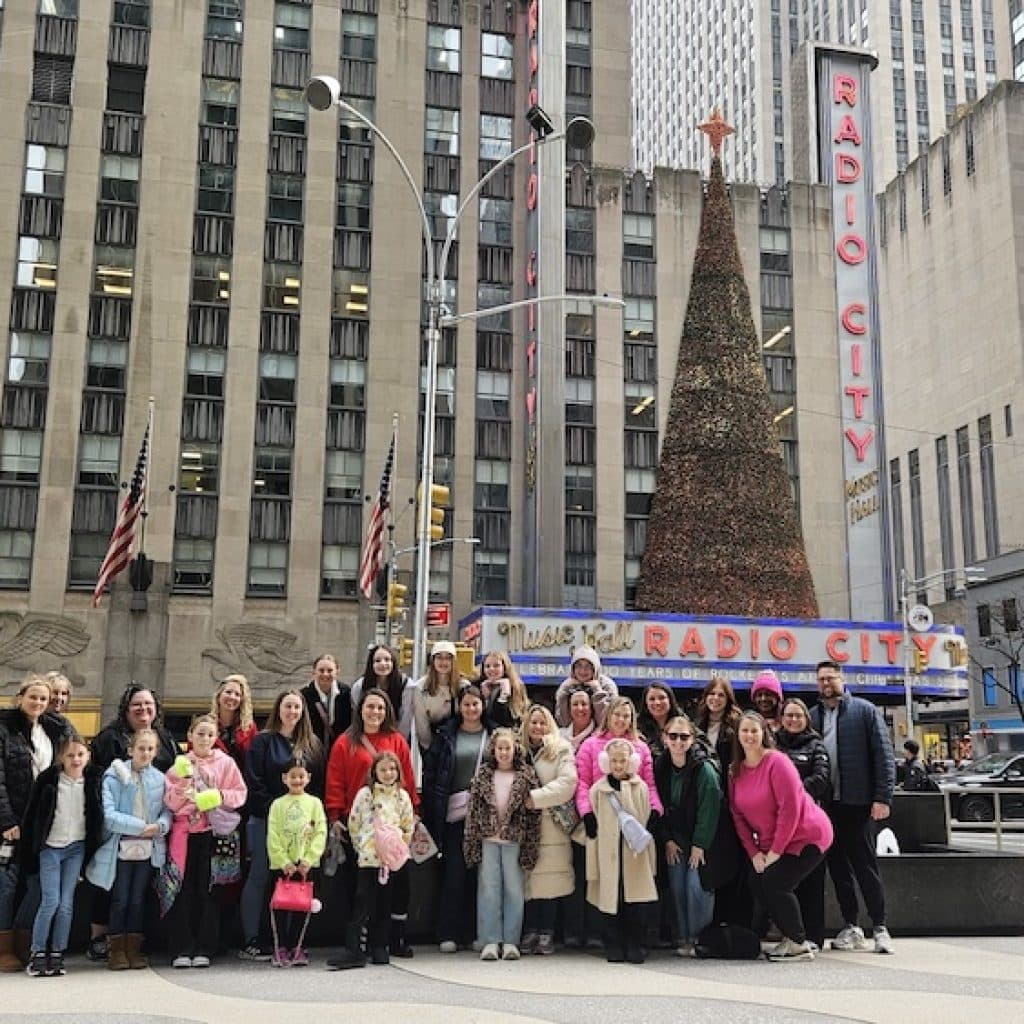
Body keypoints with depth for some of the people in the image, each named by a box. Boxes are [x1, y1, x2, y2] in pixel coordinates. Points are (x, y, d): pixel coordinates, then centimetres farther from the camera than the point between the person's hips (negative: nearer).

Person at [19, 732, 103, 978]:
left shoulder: (92, 782, -1)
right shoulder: (48, 780, -6)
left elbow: (97, 818, 6)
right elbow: (31, 816, -2)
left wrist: (91, 851, 2)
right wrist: (27, 852, -2)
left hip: (77, 848, 2)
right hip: (50, 847, -2)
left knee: (66, 904, 1)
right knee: (50, 902, -8)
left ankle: (57, 955, 10)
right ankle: (37, 954, 5)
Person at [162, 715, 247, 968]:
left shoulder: (225, 763, 6)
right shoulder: (180, 764, 8)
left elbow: (241, 793, 3)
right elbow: (170, 802, 4)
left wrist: (220, 796, -13)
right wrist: (181, 785, -14)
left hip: (212, 833, -1)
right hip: (184, 832, 1)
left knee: (207, 890, 1)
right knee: (183, 891, -1)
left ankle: (204, 949, 8)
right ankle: (182, 949, 4)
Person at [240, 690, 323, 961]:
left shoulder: (313, 744, 13)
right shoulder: (263, 741, 1)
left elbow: (319, 784, 10)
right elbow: (254, 783, -6)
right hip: (267, 820, -4)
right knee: (259, 877, -1)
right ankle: (250, 941, 4)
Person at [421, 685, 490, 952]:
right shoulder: (446, 735, 8)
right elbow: (430, 773, 5)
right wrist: (432, 813, -2)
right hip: (454, 811, 0)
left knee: (480, 872, 3)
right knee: (454, 871, -3)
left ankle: (476, 932, 11)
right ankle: (449, 934, 3)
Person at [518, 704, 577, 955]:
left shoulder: (561, 749, 3)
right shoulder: (519, 749, 12)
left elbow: (567, 782, -8)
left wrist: (536, 798, -12)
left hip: (552, 824, -2)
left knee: (550, 877, -4)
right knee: (528, 878, 0)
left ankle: (546, 932, 4)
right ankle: (530, 931, 9)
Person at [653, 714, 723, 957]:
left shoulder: (705, 768, -16)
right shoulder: (660, 766, -1)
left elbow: (709, 810, -14)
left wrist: (699, 845, -14)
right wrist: (667, 841, -2)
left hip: (702, 839, -4)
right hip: (674, 839, 4)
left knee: (696, 885, -13)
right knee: (677, 885, -2)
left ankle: (698, 937, -1)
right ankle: (682, 939, 8)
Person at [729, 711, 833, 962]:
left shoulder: (777, 762, -18)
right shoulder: (736, 770, 3)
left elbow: (790, 809, -21)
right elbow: (738, 815, 4)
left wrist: (775, 851, -17)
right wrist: (754, 852, -5)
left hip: (806, 836, -7)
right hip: (770, 844, 7)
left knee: (775, 884, -17)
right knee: (758, 883, -3)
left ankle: (799, 944, 0)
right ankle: (791, 938, 14)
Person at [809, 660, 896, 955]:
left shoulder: (865, 710, 1)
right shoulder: (812, 715, 12)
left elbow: (884, 755, -4)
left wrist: (883, 797, -12)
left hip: (857, 803, -4)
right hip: (824, 803, 4)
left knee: (865, 865, -1)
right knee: (838, 865, 9)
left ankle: (880, 928, 7)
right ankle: (851, 926, 18)